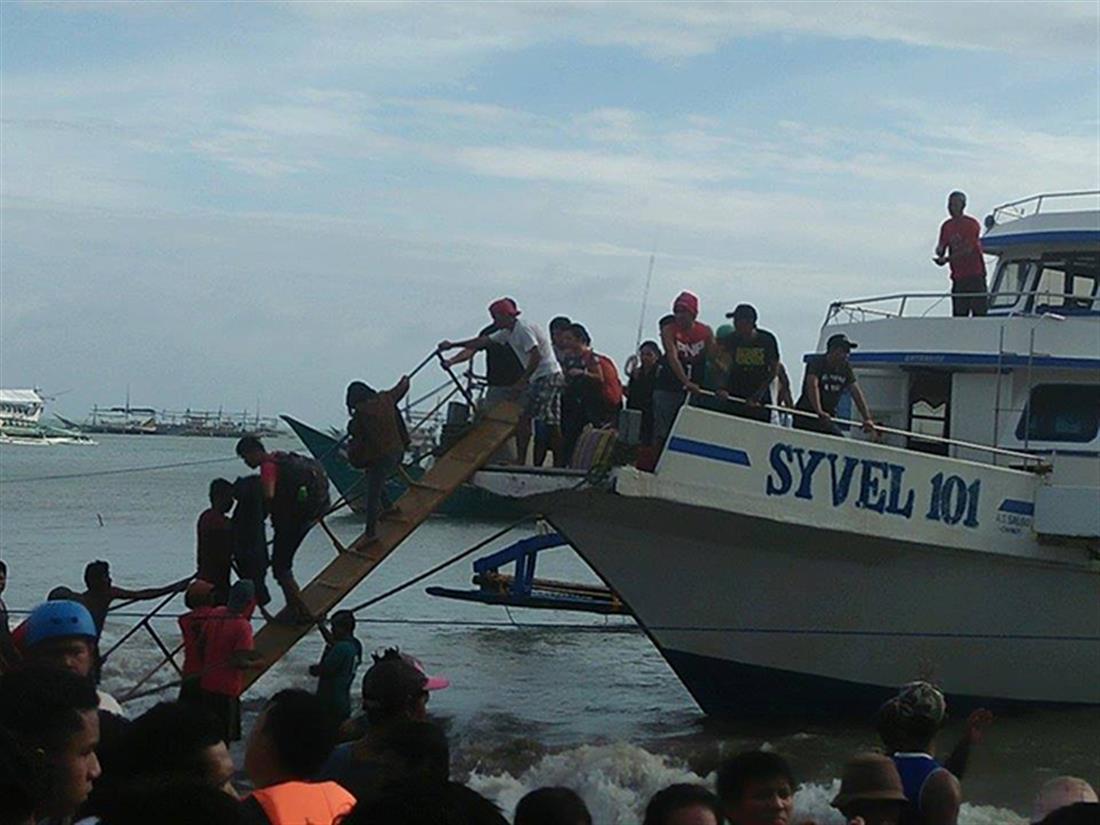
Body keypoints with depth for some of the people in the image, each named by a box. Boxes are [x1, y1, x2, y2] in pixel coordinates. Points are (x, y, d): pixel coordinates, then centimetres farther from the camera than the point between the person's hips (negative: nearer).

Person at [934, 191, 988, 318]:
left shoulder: (971, 224, -7)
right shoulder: (947, 226, 12)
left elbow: (968, 250, -16)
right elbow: (941, 247, 11)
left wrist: (947, 259, -26)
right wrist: (940, 251, -14)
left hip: (975, 275, -6)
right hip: (958, 277, 6)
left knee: (979, 312, -9)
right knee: (959, 315, 1)